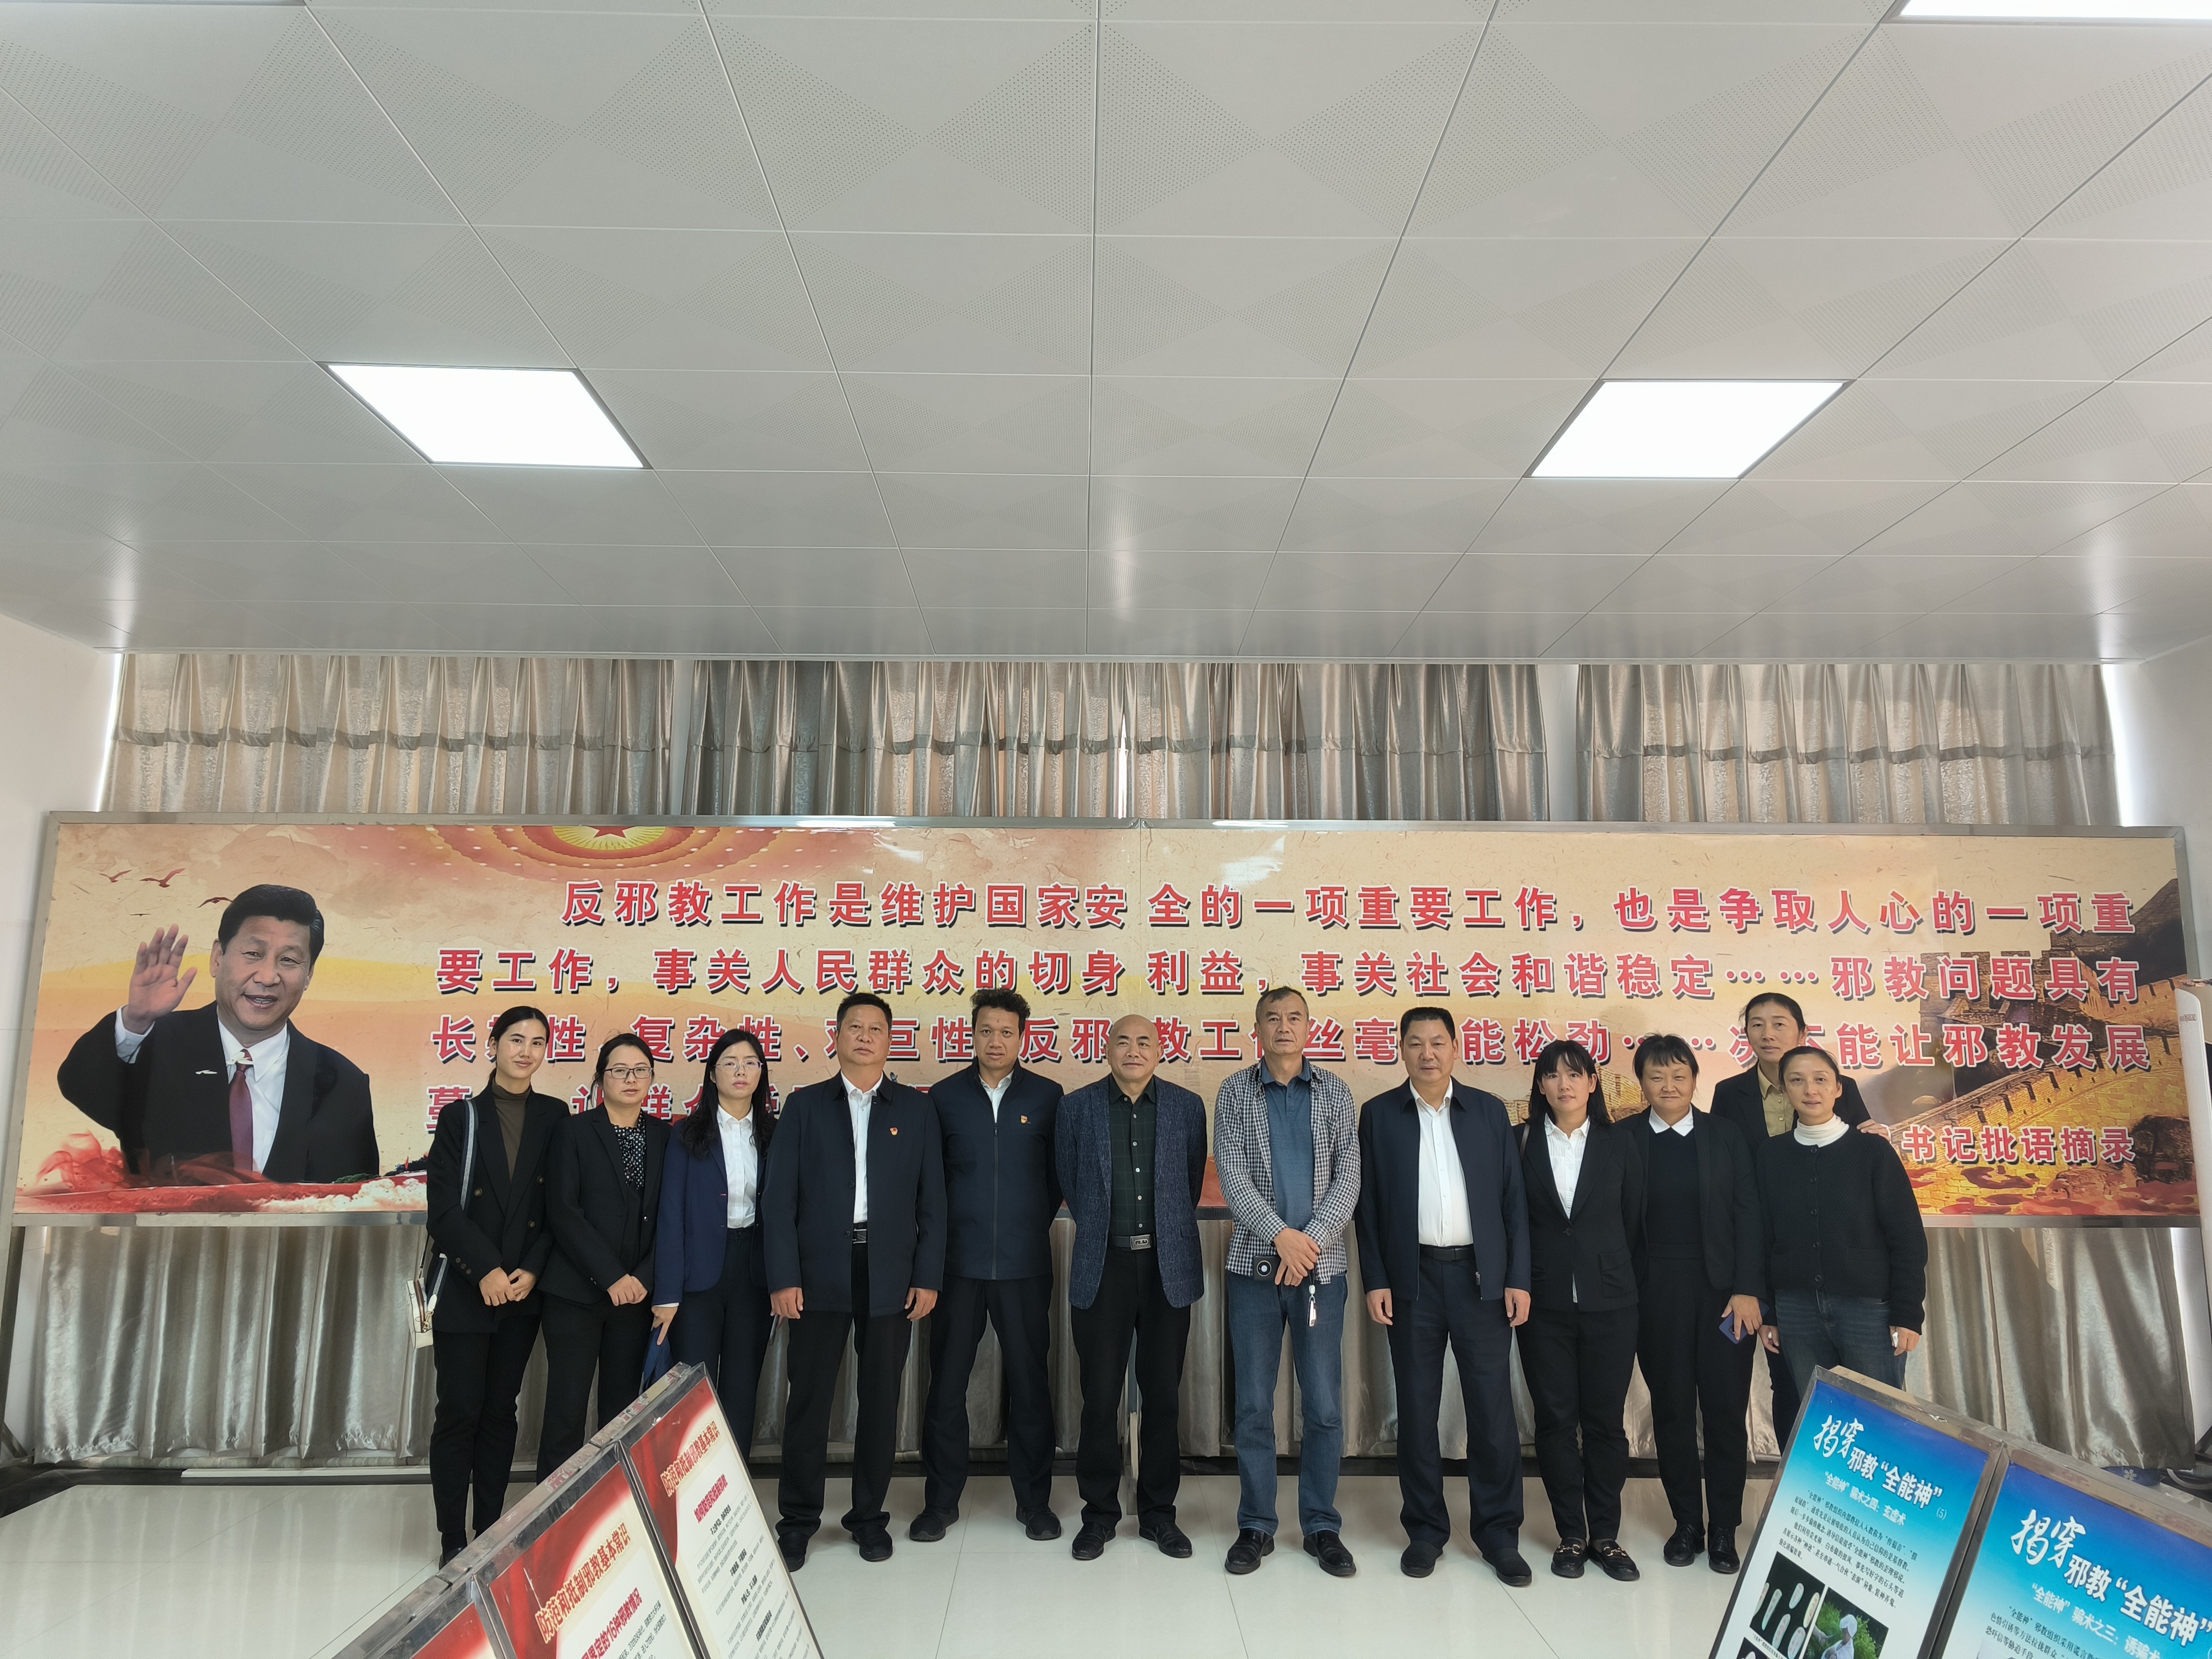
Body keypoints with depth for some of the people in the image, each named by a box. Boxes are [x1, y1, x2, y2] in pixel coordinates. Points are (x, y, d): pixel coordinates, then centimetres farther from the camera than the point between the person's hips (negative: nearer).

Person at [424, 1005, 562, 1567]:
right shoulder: (461, 1117, 1)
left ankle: (491, 1532, 18)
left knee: (501, 1412, 9)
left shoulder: (554, 1117, 4)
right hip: (464, 1289, -2)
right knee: (459, 1412, 0)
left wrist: (532, 1271, -8)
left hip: (523, 1290, 2)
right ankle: (453, 1540, 11)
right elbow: (443, 1208, -5)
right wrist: (486, 1271, -13)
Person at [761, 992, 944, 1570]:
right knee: (809, 1397, 4)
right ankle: (798, 1519, 21)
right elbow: (779, 1196, 1)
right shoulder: (805, 1105, 5)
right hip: (819, 1274, 0)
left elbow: (931, 1198, 5)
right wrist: (783, 1277, -7)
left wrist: (928, 1277, -1)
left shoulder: (916, 1108, 6)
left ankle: (869, 1515, 25)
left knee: (881, 1400, 8)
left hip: (890, 1275, 1)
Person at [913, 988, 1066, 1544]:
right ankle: (940, 1501, 23)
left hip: (1024, 1264, 0)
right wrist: (950, 1226, 5)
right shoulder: (944, 1096, 2)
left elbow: (1060, 1172, 8)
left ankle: (1034, 1500, 23)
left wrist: (1033, 1224, 6)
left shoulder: (1047, 1096, 2)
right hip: (957, 1262, 1)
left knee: (1030, 1383, 7)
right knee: (946, 1383, 7)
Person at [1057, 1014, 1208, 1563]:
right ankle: (1099, 1513, 22)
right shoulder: (1077, 1107, 0)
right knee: (1100, 1398, 5)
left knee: (1162, 1397, 9)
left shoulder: (1187, 1106, 2)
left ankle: (1158, 1513, 25)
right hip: (1102, 1267, -1)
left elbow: (1192, 1182, 10)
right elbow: (1070, 1183, 9)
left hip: (1168, 1266, 1)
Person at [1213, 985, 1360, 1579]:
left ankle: (1322, 1526, 22)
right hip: (1255, 1263, -1)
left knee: (1325, 1404, 6)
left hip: (1320, 1264, 1)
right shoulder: (1235, 1092, 1)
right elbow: (1230, 1174, -8)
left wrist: (1312, 1239, -14)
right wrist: (1281, 1234, -18)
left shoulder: (1335, 1093, 4)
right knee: (1254, 1404, 7)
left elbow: (1348, 1178, -2)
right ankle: (1256, 1526, 20)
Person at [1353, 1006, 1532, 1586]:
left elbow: (1513, 1197, 5)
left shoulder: (1489, 1110, 5)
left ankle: (1499, 1533, 19)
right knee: (1417, 1408, 8)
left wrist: (1518, 1277, -1)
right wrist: (1375, 1281, -3)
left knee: (1493, 1407, 4)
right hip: (1413, 1277, 0)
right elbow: (1368, 1204, 2)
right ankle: (1425, 1530, 22)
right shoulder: (1379, 1114, 2)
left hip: (1483, 1276, 1)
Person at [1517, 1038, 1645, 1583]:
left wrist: (1616, 1276, 6)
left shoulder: (1623, 1147, 3)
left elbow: (1634, 1223, 7)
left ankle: (1606, 1535, 21)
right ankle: (1571, 1534, 20)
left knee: (1606, 1419, 7)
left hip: (1608, 1302, 1)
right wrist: (1518, 1284, -2)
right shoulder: (1522, 1144, 0)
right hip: (1544, 1303, 0)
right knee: (1555, 1420, 6)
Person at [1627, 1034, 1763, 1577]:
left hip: (1724, 1293, 0)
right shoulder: (1623, 1139, 1)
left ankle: (1724, 1528, 19)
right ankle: (1687, 1522, 22)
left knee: (1726, 1411, 5)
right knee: (1672, 1411, 8)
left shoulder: (1725, 1135, 3)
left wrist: (1748, 1290, -7)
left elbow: (1748, 1215, 0)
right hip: (1656, 1297, 0)